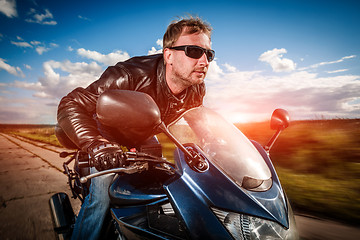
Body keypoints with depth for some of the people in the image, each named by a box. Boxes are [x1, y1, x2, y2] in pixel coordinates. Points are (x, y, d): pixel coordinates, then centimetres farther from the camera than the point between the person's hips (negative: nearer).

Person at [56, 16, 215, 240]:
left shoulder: (197, 90, -18)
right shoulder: (131, 76, -40)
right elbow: (71, 105, -37)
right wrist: (98, 147, -52)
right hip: (110, 135, -5)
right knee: (102, 194, -19)